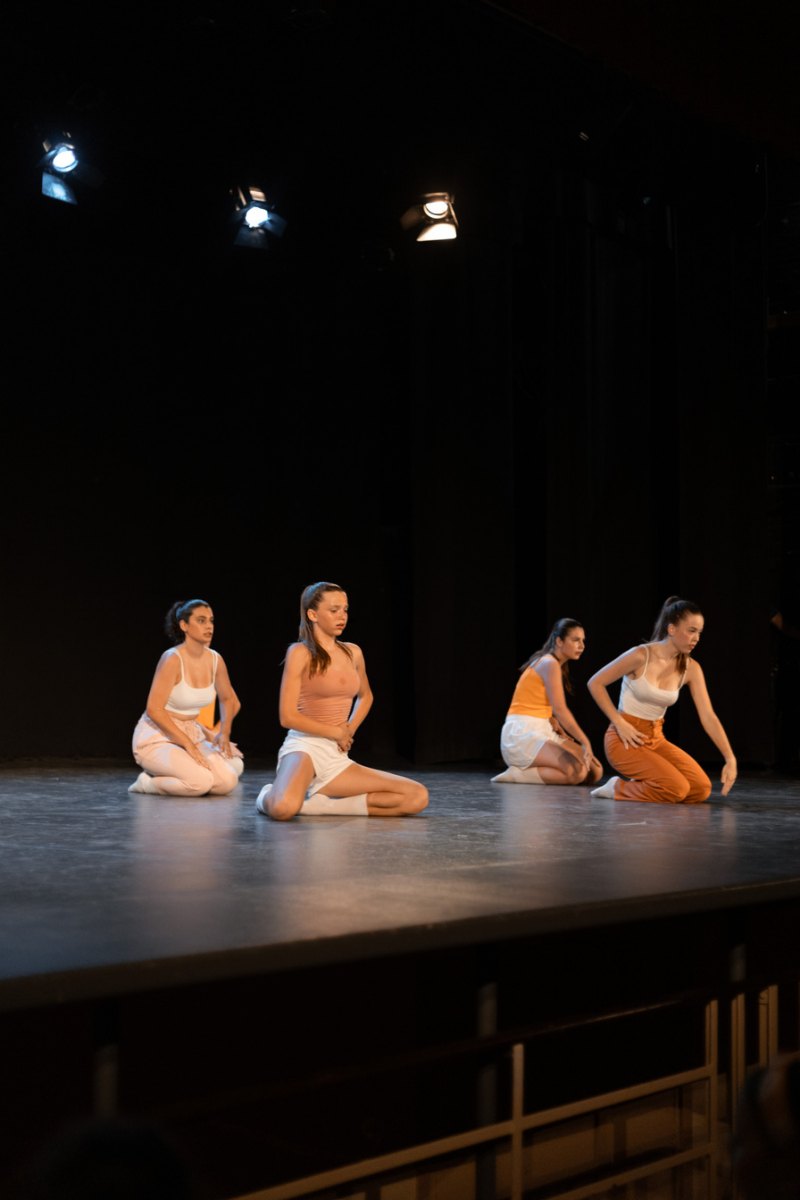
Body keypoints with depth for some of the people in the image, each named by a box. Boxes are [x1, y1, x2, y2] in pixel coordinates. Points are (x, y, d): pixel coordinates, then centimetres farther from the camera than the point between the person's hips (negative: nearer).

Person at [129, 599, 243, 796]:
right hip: (157, 737, -7)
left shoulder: (215, 660, 1)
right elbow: (154, 709, -21)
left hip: (192, 734, 7)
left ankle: (168, 776, 6)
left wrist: (223, 731, 5)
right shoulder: (172, 659, -19)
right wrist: (187, 744, -22)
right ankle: (148, 782, -4)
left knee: (228, 781, -17)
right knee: (201, 781, -30)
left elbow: (228, 699, 20)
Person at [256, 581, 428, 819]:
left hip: (337, 757, 7)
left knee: (418, 797, -8)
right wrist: (337, 733, -5)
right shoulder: (300, 653, -6)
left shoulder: (353, 653, 11)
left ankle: (319, 803, -7)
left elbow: (366, 696, 31)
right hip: (304, 747, -7)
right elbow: (288, 717, -12)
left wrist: (350, 730, 12)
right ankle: (270, 797, 0)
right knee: (284, 809, -41)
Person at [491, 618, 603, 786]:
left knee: (595, 771, -1)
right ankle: (516, 774, -13)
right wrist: (585, 742, -23)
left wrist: (564, 737, 6)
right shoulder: (549, 664, -13)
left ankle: (530, 769, 5)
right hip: (522, 734, -10)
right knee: (577, 772, -27)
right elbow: (560, 709, -22)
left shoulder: (552, 664, 17)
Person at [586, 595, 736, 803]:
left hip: (656, 739, 6)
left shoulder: (691, 669, -2)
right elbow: (595, 683, -10)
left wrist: (730, 758, -15)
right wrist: (619, 723, -13)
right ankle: (619, 787, -1)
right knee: (676, 789, -25)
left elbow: (708, 717, -5)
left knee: (701, 789, -11)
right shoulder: (641, 655, -17)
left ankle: (638, 783, 10)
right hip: (625, 739, -6)